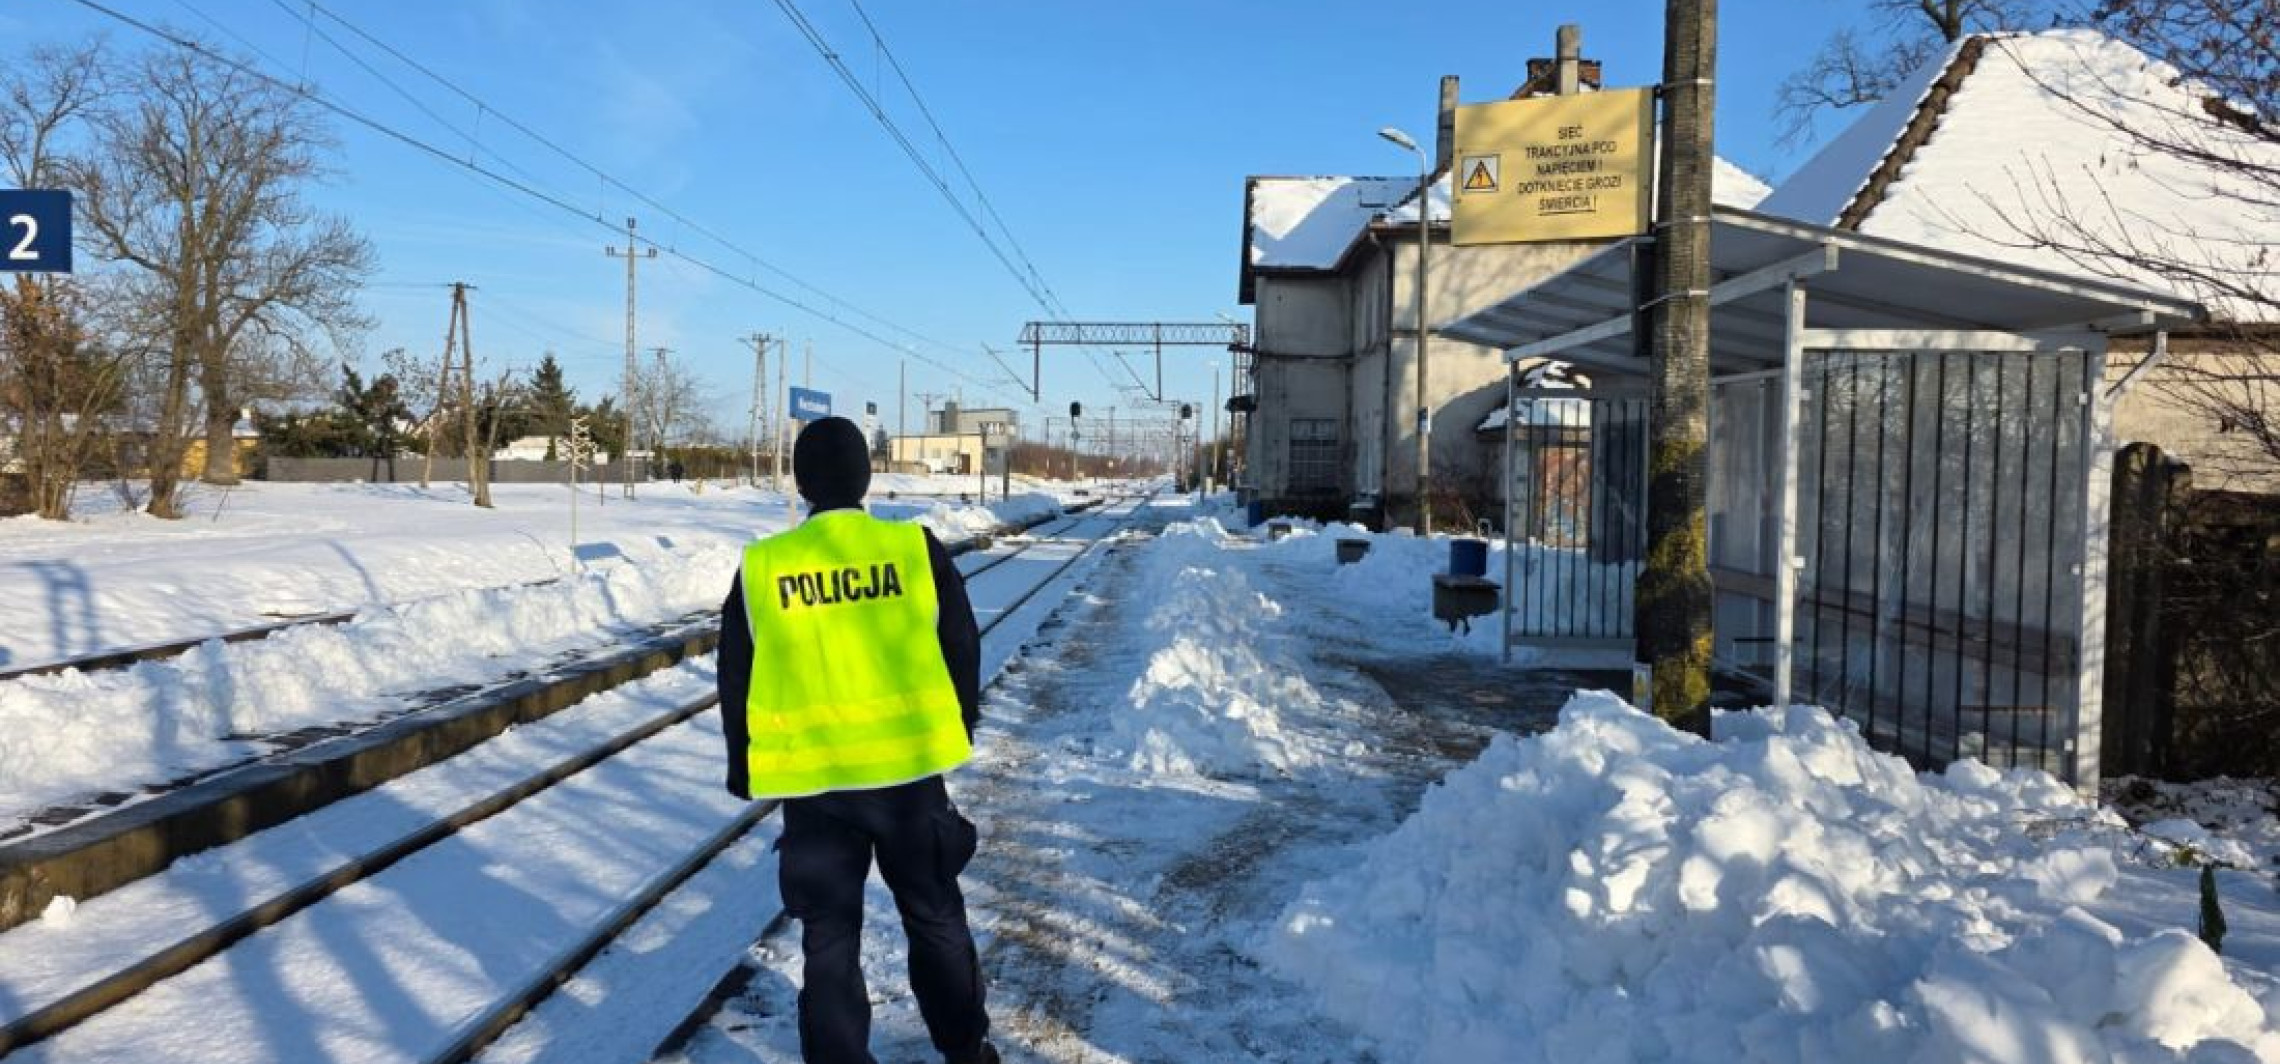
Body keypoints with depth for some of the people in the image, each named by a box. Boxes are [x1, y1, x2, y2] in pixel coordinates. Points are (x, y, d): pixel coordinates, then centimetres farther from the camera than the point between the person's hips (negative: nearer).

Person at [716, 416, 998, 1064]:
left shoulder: (761, 567, -4)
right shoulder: (917, 548, -6)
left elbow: (736, 681, 3)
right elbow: (962, 650, 1)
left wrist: (743, 768, 17)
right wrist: (958, 730, 18)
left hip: (811, 777, 0)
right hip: (909, 765, 1)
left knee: (829, 935, 12)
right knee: (933, 914, 18)